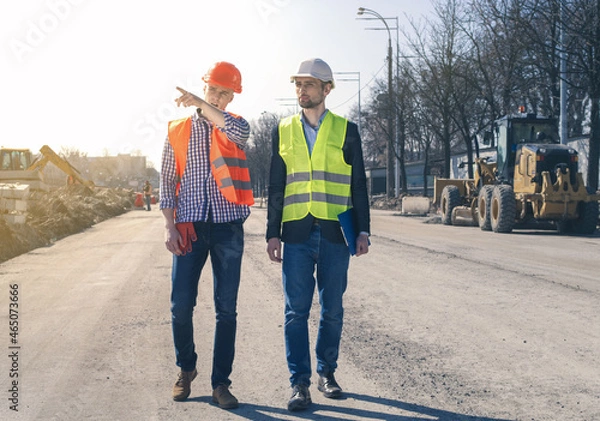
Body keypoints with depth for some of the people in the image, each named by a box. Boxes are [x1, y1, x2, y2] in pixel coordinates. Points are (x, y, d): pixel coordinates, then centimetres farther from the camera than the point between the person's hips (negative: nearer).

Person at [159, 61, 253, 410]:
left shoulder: (234, 126, 8)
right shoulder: (179, 130, 9)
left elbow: (240, 130, -20)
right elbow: (168, 182, 7)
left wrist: (198, 104, -15)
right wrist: (170, 227, -2)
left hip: (228, 226, 0)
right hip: (190, 225, 1)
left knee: (227, 309, 1)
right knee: (181, 305, 1)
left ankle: (221, 383, 10)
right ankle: (186, 369, 24)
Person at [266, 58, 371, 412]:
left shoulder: (346, 130, 6)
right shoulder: (283, 130, 10)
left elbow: (358, 184, 7)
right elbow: (276, 186, 10)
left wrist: (363, 231, 0)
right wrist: (272, 233, 4)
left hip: (335, 234, 0)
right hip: (297, 233, 1)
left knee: (332, 309, 7)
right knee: (296, 310, -1)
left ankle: (327, 372, 23)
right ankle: (300, 383, 6)